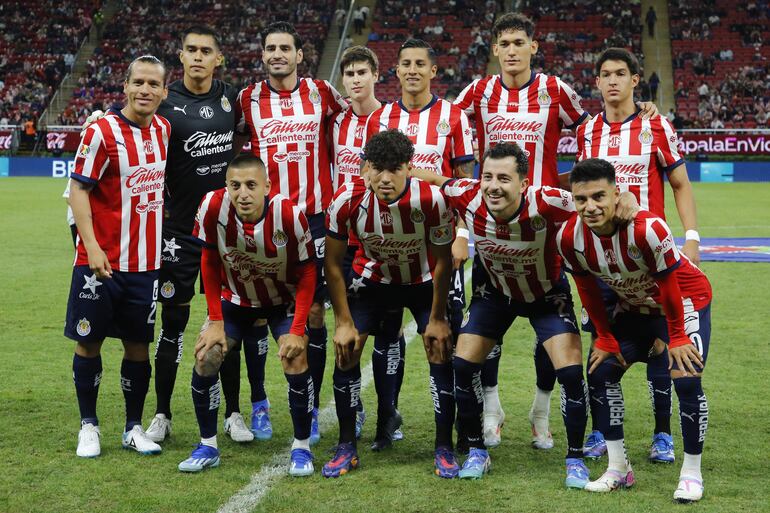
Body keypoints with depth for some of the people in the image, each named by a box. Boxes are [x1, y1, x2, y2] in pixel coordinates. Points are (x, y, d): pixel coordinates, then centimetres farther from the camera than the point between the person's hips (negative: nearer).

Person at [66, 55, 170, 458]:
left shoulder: (164, 130, 6)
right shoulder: (101, 132, -11)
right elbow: (78, 190, -10)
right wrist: (92, 247, -19)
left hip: (145, 262, 5)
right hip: (100, 260, -4)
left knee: (138, 343, 9)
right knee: (89, 342, 4)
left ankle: (134, 428, 19)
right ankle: (88, 426, 18)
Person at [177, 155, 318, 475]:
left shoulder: (289, 214, -32)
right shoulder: (213, 207, -27)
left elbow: (307, 272, -18)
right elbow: (209, 263, -10)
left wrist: (297, 330, -20)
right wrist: (215, 321, -9)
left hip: (284, 301, -2)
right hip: (235, 299, 2)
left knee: (295, 360, -19)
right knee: (205, 358, -9)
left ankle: (302, 447, 1)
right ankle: (207, 446, 9)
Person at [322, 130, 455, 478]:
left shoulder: (430, 199, -32)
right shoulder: (347, 200, -28)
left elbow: (443, 261, -17)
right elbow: (333, 263, -15)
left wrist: (436, 318, -14)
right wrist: (344, 322, -14)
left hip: (424, 282, -1)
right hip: (372, 279, 1)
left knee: (441, 354, -11)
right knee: (345, 352, -9)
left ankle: (444, 449, 3)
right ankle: (346, 447, 4)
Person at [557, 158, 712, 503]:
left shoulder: (647, 228, -37)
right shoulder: (569, 238, -22)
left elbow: (668, 284, -24)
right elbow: (588, 290, -5)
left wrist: (677, 338, -16)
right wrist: (605, 339, 0)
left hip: (686, 300, -5)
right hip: (633, 306, 6)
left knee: (686, 380, -19)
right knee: (601, 371, -1)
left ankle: (692, 472, 0)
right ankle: (618, 469, 12)